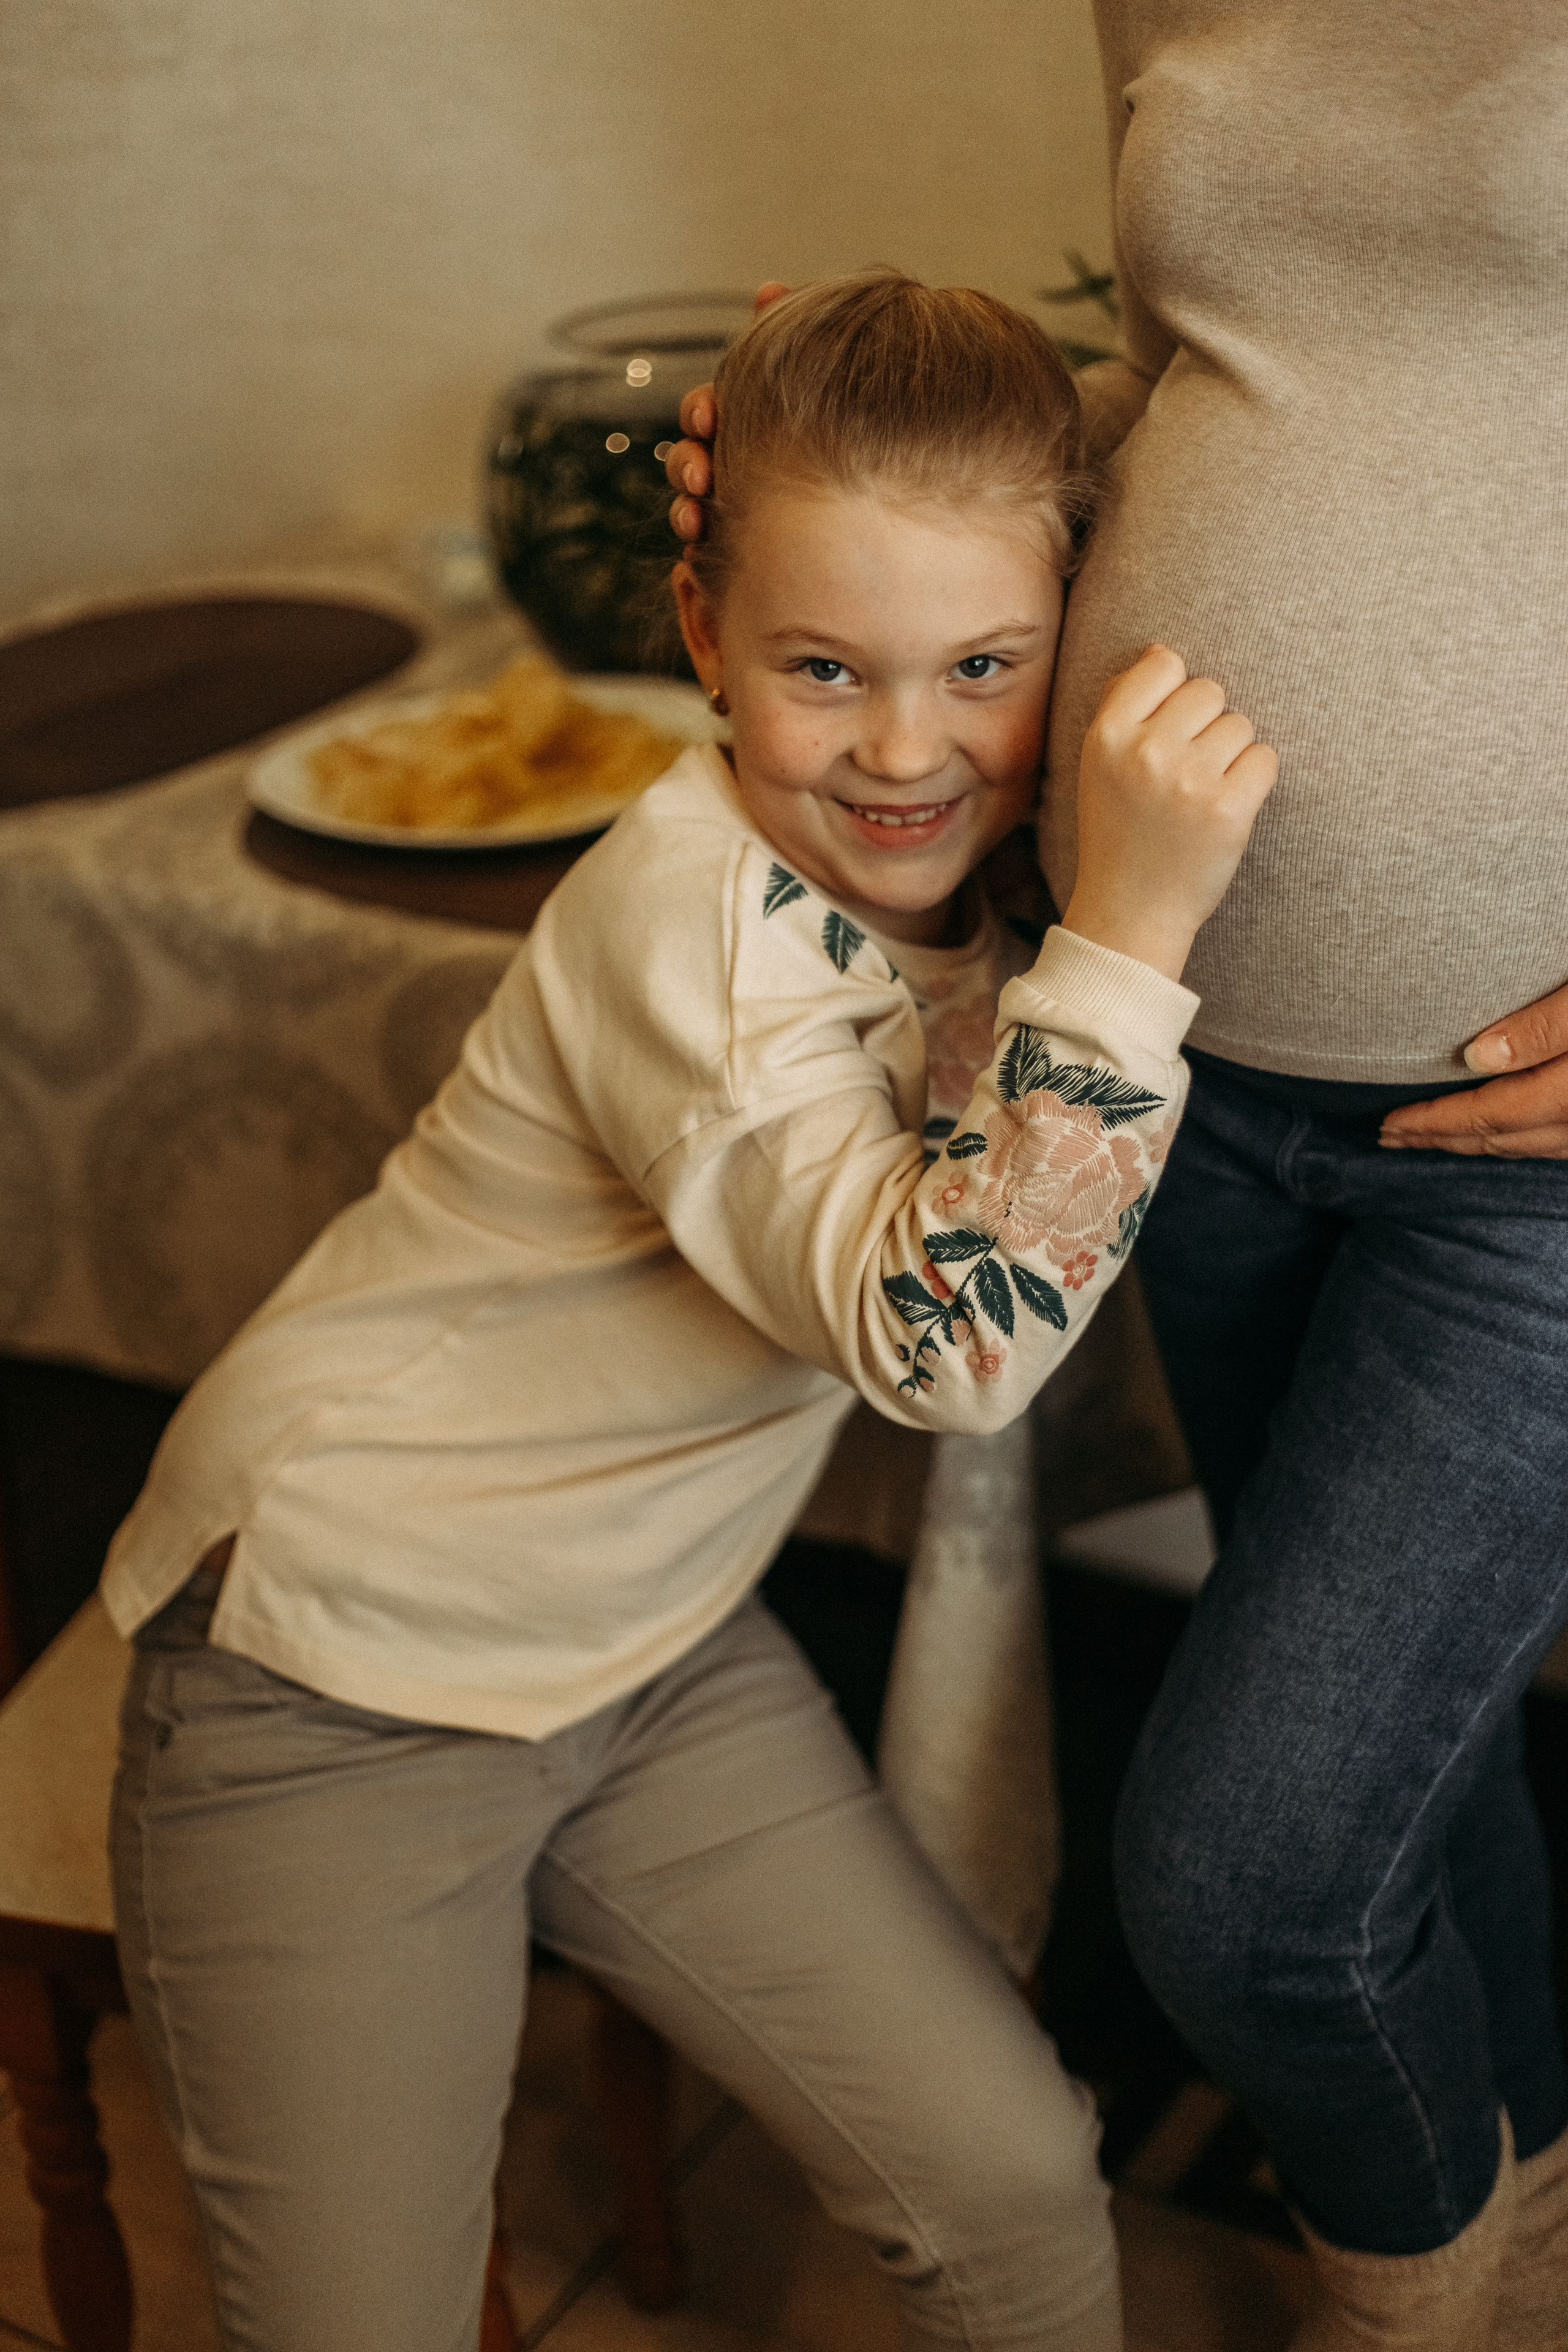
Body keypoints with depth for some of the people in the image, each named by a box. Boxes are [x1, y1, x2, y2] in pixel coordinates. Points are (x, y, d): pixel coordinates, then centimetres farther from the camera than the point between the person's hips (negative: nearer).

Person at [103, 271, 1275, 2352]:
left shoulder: (932, 868, -2)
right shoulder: (695, 912, -26)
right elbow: (938, 1335, -35)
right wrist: (1128, 933, -39)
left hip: (658, 1657, 7)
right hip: (338, 1689, -6)